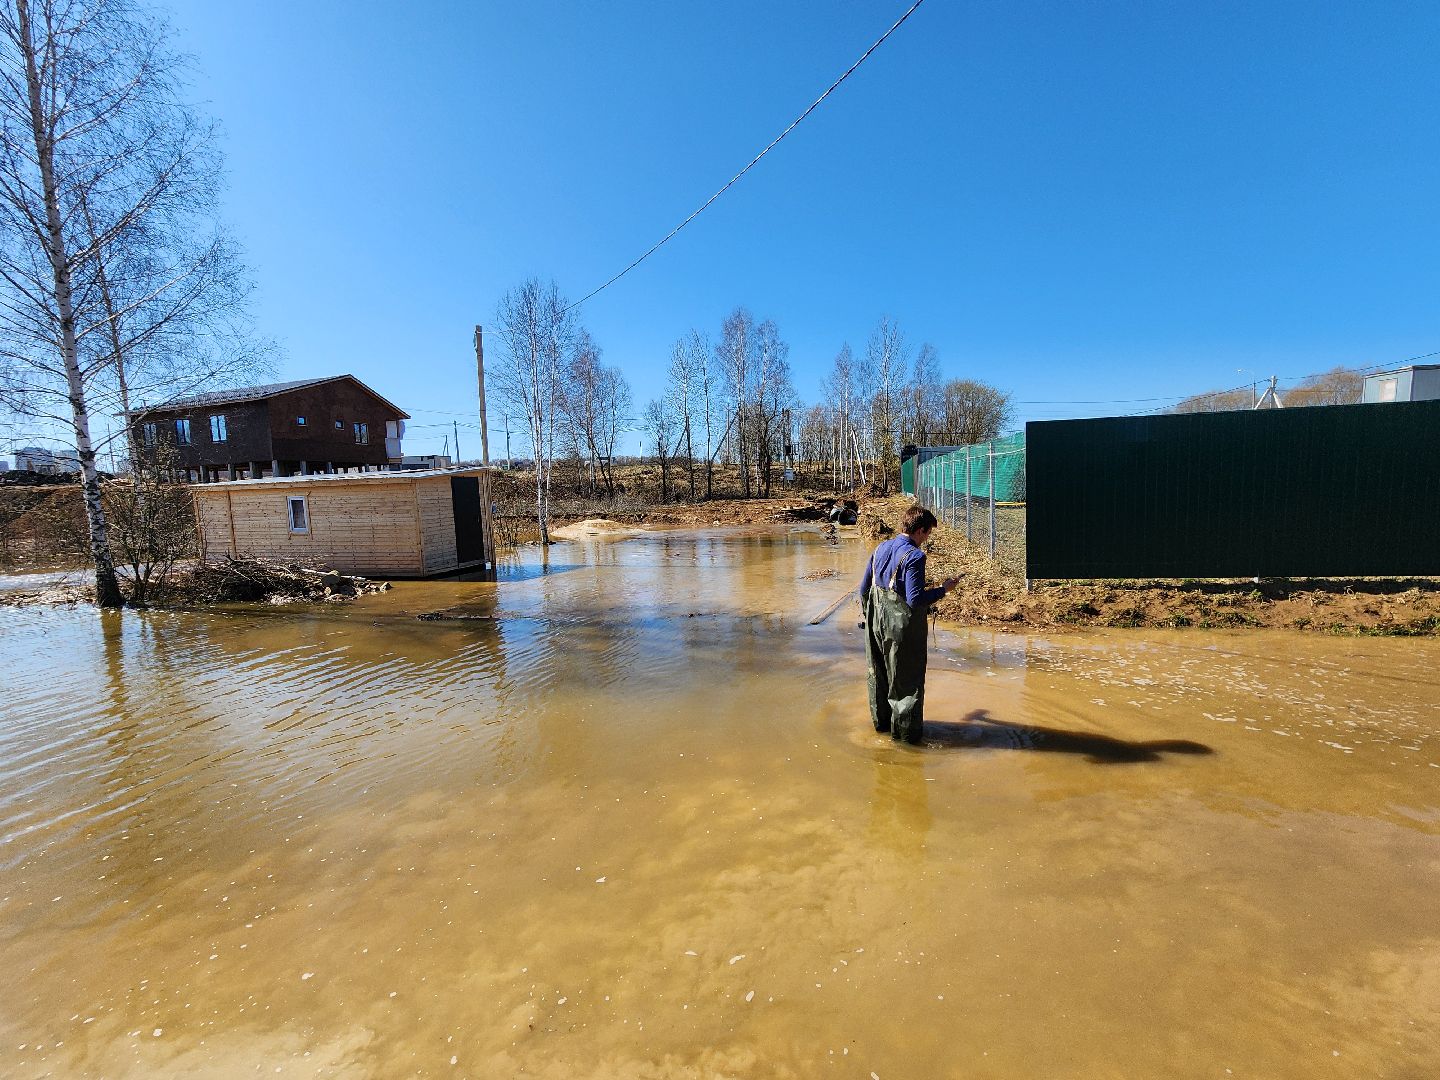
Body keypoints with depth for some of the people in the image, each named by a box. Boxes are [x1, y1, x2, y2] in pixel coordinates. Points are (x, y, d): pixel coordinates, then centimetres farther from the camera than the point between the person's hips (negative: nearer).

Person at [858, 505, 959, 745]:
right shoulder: (914, 556, -20)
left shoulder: (881, 549, 3)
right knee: (907, 679, 9)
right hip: (903, 627, -7)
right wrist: (943, 589, -11)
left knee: (878, 673, 19)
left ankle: (881, 720, 35)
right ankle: (904, 730, 20)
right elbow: (915, 599, -24)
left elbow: (864, 589, 9)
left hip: (877, 624, 7)